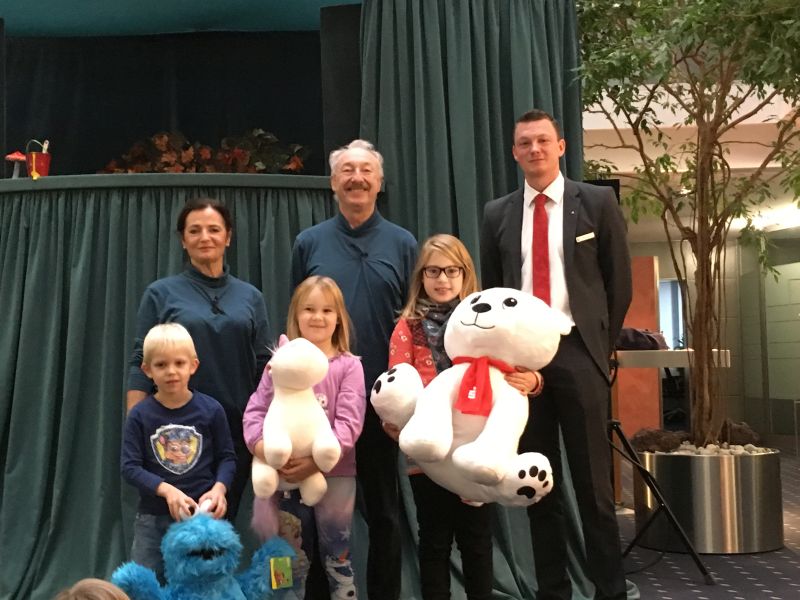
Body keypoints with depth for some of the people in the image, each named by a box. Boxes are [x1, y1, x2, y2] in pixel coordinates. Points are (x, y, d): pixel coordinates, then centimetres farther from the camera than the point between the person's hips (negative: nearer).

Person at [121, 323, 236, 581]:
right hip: (153, 518, 1)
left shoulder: (210, 410, -5)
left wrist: (219, 488, -18)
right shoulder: (140, 415, -6)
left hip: (202, 514, 0)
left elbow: (227, 457, 0)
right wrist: (166, 490, -21)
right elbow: (130, 466, -7)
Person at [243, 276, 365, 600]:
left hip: (335, 475, -2)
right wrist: (262, 447, -20)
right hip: (287, 476, 2)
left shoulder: (348, 366, -3)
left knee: (337, 558, 9)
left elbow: (349, 422, -11)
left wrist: (318, 460, -24)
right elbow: (255, 410, 0)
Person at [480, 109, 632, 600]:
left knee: (593, 481, 1)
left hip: (577, 352, -2)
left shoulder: (598, 202, 3)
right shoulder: (498, 214, 10)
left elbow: (619, 282, 5)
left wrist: (600, 345, 4)